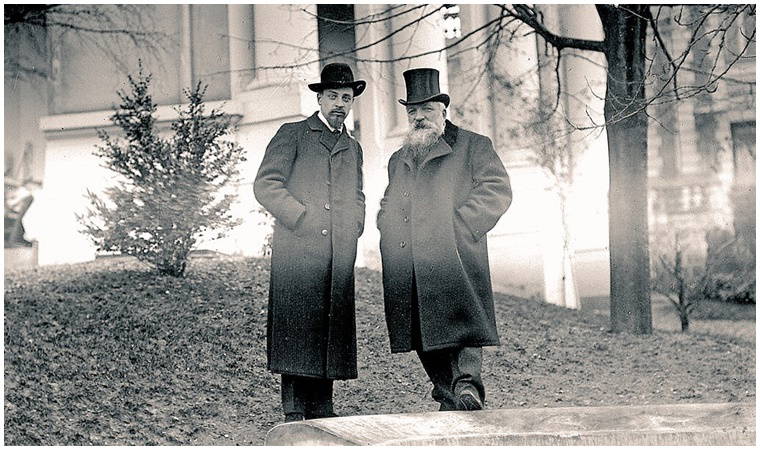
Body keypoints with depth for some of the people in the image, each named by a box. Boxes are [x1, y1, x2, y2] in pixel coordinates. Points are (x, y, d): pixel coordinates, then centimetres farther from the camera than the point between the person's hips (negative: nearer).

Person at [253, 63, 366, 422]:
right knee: (296, 328, -9)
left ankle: (321, 411, 5)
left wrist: (353, 228, 11)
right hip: (297, 250, -5)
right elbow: (265, 185, -2)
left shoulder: (353, 148, 24)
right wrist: (303, 219, -9)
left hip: (339, 254, 5)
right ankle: (294, 413, -8)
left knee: (331, 330, 2)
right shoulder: (292, 135, 7)